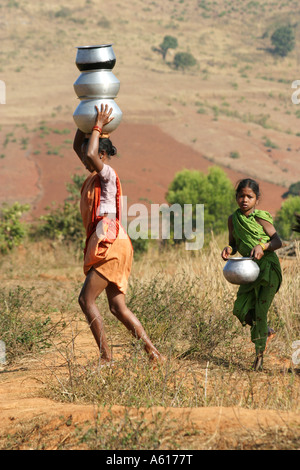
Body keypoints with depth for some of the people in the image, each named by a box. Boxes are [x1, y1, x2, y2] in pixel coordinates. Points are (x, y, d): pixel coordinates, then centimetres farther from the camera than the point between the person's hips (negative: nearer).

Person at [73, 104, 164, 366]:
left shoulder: (108, 174, -8)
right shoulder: (96, 175, 17)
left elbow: (90, 153, -26)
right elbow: (78, 147, 27)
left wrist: (98, 126, -14)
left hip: (110, 242, -10)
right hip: (105, 245, 10)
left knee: (86, 299, -9)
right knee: (117, 306, 7)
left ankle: (106, 356, -7)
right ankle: (152, 351, 6)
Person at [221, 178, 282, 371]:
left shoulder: (260, 217, -7)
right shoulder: (233, 219, 8)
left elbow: (278, 241, -7)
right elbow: (234, 244, 18)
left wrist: (262, 246, -25)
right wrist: (229, 249, -5)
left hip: (268, 266, -6)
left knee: (261, 309, -8)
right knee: (241, 309, -3)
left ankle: (260, 352, 3)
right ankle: (266, 332, 24)